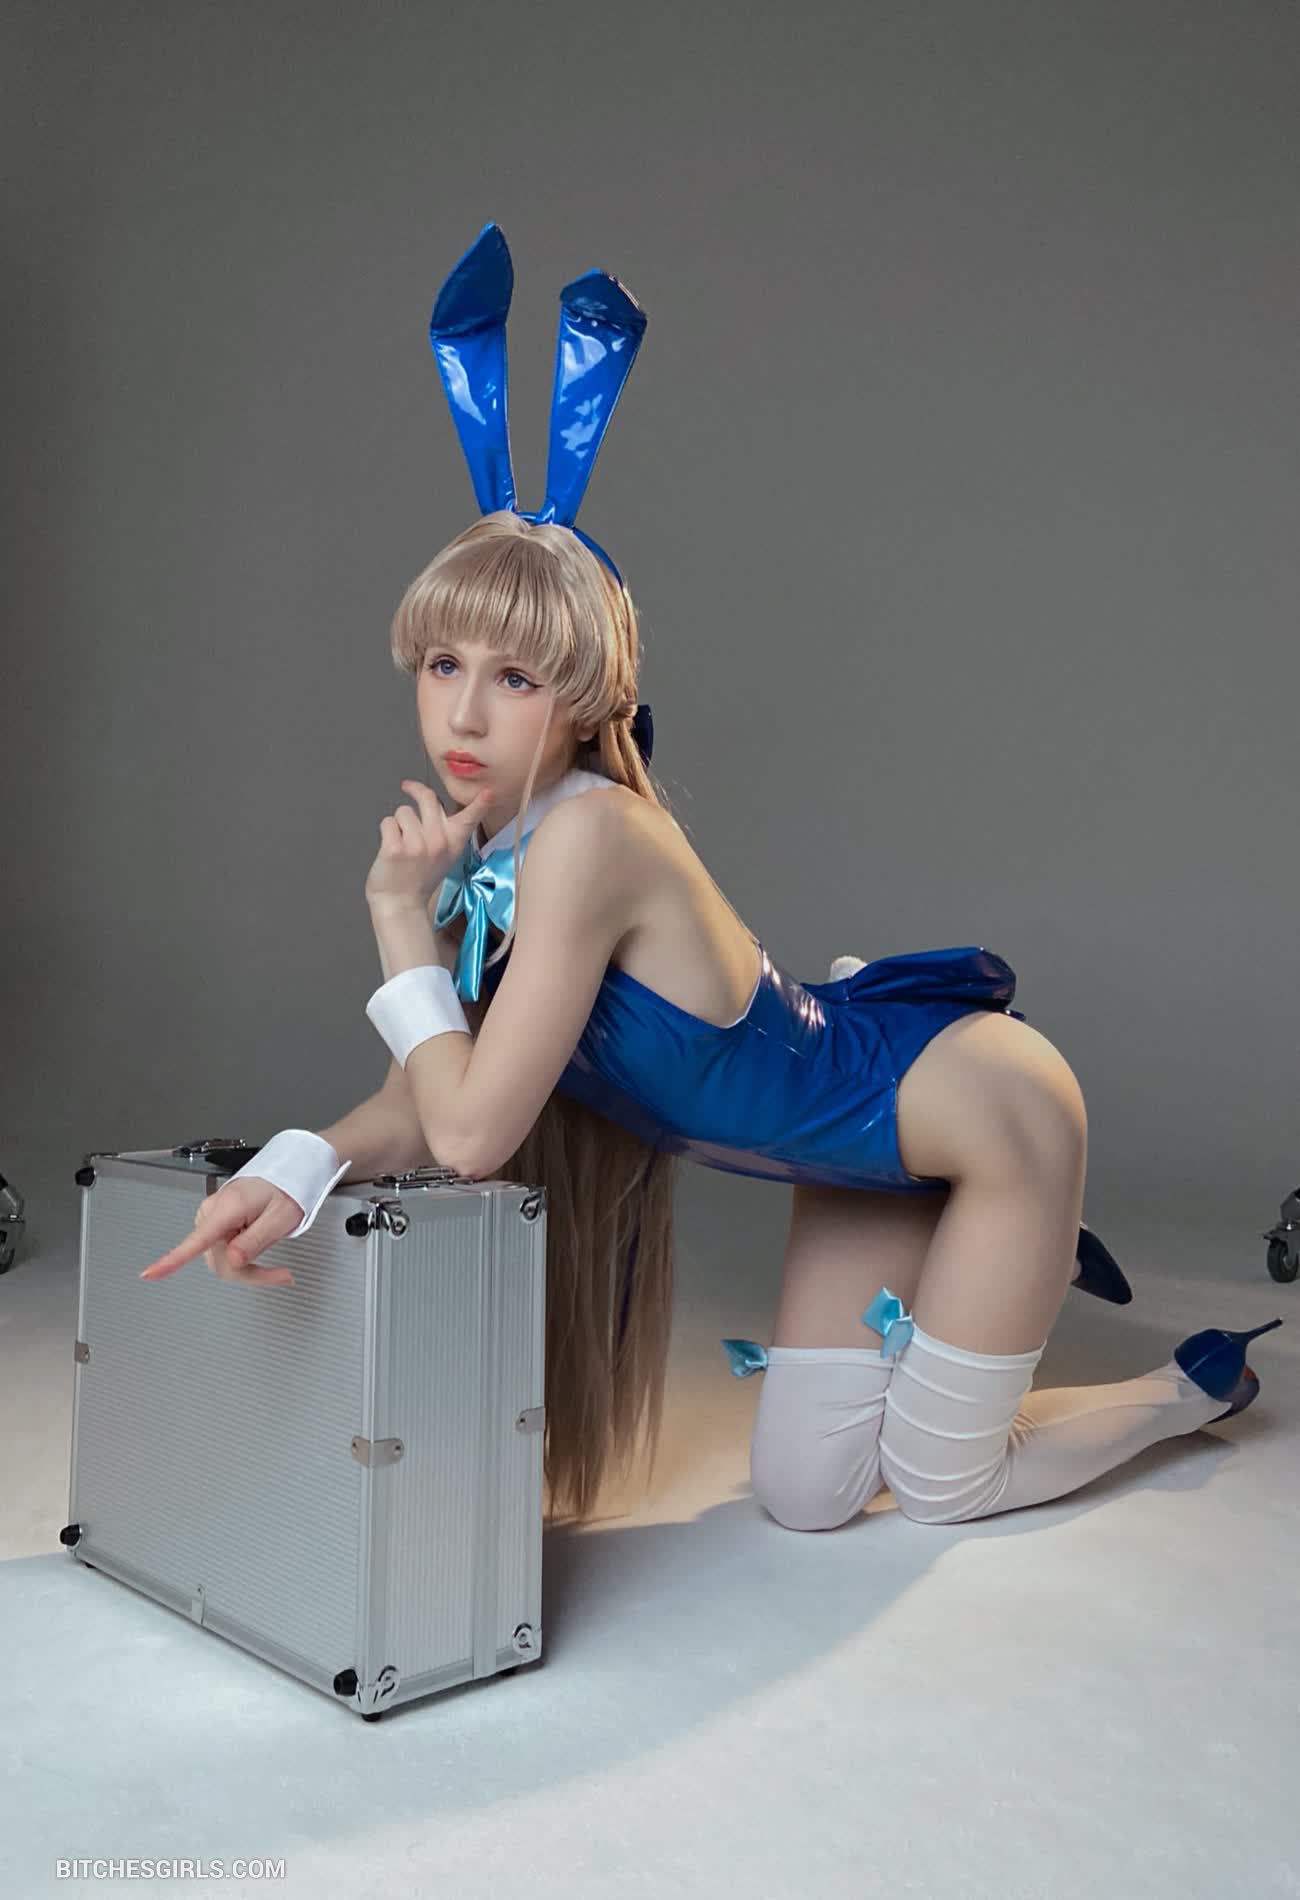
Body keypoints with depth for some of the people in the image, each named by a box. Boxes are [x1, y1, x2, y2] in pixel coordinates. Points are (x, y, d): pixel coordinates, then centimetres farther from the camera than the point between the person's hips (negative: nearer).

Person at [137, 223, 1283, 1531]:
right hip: (869, 1151, 8)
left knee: (935, 1489, 10)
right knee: (804, 1500, 16)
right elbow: (428, 1099, -9)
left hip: (991, 1110, -7)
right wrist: (296, 1168, -28)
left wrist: (400, 922, -21)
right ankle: (1014, 1259, 35)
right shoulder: (486, 839, -7)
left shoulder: (588, 834, -32)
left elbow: (472, 1134, -30)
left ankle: (1198, 1383, 34)